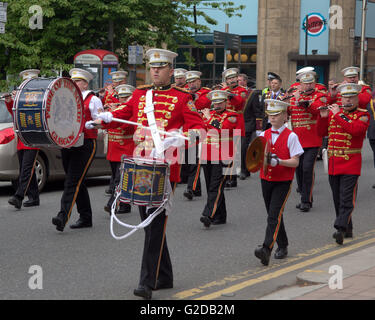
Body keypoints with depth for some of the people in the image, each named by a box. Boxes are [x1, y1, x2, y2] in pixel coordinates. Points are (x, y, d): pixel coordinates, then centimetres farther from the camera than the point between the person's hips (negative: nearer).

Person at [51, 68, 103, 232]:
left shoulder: (93, 100, 1)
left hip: (85, 145, -7)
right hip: (66, 144, 7)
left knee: (72, 182, -15)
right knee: (78, 183, 10)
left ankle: (63, 216, -24)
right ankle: (86, 217, 18)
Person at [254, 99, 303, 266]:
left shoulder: (291, 136, -7)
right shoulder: (263, 135, 8)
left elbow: (295, 161, -10)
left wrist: (279, 161, -26)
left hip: (283, 182, -5)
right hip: (266, 180, 5)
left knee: (274, 216, -16)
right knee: (274, 215, 14)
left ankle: (266, 249, -26)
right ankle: (282, 246, 30)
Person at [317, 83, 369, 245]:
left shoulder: (363, 115, -3)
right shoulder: (333, 112, 12)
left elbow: (355, 130, -23)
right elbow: (321, 133, 11)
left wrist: (338, 116, -20)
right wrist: (323, 117, -5)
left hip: (351, 164, -5)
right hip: (333, 163, 6)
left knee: (346, 199, -11)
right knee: (337, 199, 11)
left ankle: (340, 229, -16)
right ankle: (347, 229, 22)